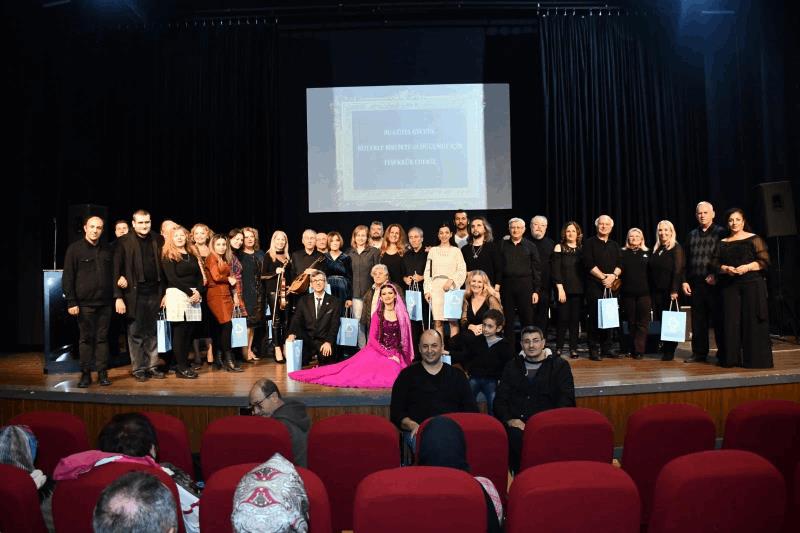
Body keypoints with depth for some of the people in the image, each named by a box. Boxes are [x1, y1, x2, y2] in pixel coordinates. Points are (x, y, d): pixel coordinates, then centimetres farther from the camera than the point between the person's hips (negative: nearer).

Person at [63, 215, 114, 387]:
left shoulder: (107, 250, 9)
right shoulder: (75, 249, 0)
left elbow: (113, 274, 15)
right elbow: (67, 277, -3)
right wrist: (71, 302, -8)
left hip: (105, 302, 3)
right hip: (85, 303, -2)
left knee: (102, 338, 6)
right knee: (86, 338, 4)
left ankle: (102, 373, 12)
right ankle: (85, 374, 12)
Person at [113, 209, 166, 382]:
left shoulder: (158, 240, 7)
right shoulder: (124, 242, -3)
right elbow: (116, 270, -5)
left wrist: (165, 292, 4)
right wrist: (118, 297, -10)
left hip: (154, 293, 3)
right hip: (134, 294, -3)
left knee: (152, 332, 10)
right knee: (136, 333, 5)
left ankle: (152, 366, 20)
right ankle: (139, 368, 16)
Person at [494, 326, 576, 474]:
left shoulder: (559, 365, 12)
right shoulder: (512, 366, 19)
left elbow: (566, 400, 3)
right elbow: (500, 399, 14)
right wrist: (509, 420, -6)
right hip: (516, 424, 2)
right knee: (516, 438, -32)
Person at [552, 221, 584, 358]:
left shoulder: (582, 249, 10)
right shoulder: (559, 247, 1)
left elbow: (585, 269, 11)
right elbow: (555, 270, -4)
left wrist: (585, 287, 2)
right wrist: (560, 288, -12)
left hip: (578, 290, 3)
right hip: (564, 289, -3)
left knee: (575, 319, 4)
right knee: (563, 319, -4)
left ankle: (573, 348, 11)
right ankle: (558, 348, 6)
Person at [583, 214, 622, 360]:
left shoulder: (615, 245, 19)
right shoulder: (590, 243, 4)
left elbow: (620, 264, 9)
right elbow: (589, 264, -7)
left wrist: (613, 275, -10)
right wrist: (603, 277, -11)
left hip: (611, 285, 4)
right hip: (594, 285, -4)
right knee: (595, 317, -6)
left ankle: (606, 348, 10)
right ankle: (594, 350, -1)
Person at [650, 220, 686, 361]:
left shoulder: (676, 248, -5)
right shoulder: (656, 249, 13)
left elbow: (678, 270, -13)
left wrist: (674, 290, -21)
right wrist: (650, 290, 8)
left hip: (669, 291, -5)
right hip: (656, 291, 5)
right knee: (660, 320, 5)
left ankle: (670, 351, 9)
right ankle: (664, 347, 16)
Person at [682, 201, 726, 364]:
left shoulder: (721, 233, 0)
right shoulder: (691, 235, 15)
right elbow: (686, 260, 15)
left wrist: (716, 275, -14)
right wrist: (685, 281, 9)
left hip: (715, 283, -4)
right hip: (696, 284, 5)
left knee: (718, 319, 1)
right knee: (698, 320, 8)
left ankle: (723, 354, 11)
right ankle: (699, 353, 16)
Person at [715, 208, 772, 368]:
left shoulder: (754, 239, 3)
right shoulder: (722, 243, 14)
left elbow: (764, 261, -2)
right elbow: (715, 264, 10)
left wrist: (747, 267, -17)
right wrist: (726, 269, -10)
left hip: (752, 284, -3)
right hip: (729, 286, 3)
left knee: (752, 321, -5)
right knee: (731, 321, 1)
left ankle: (755, 359, 2)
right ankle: (731, 358, 7)